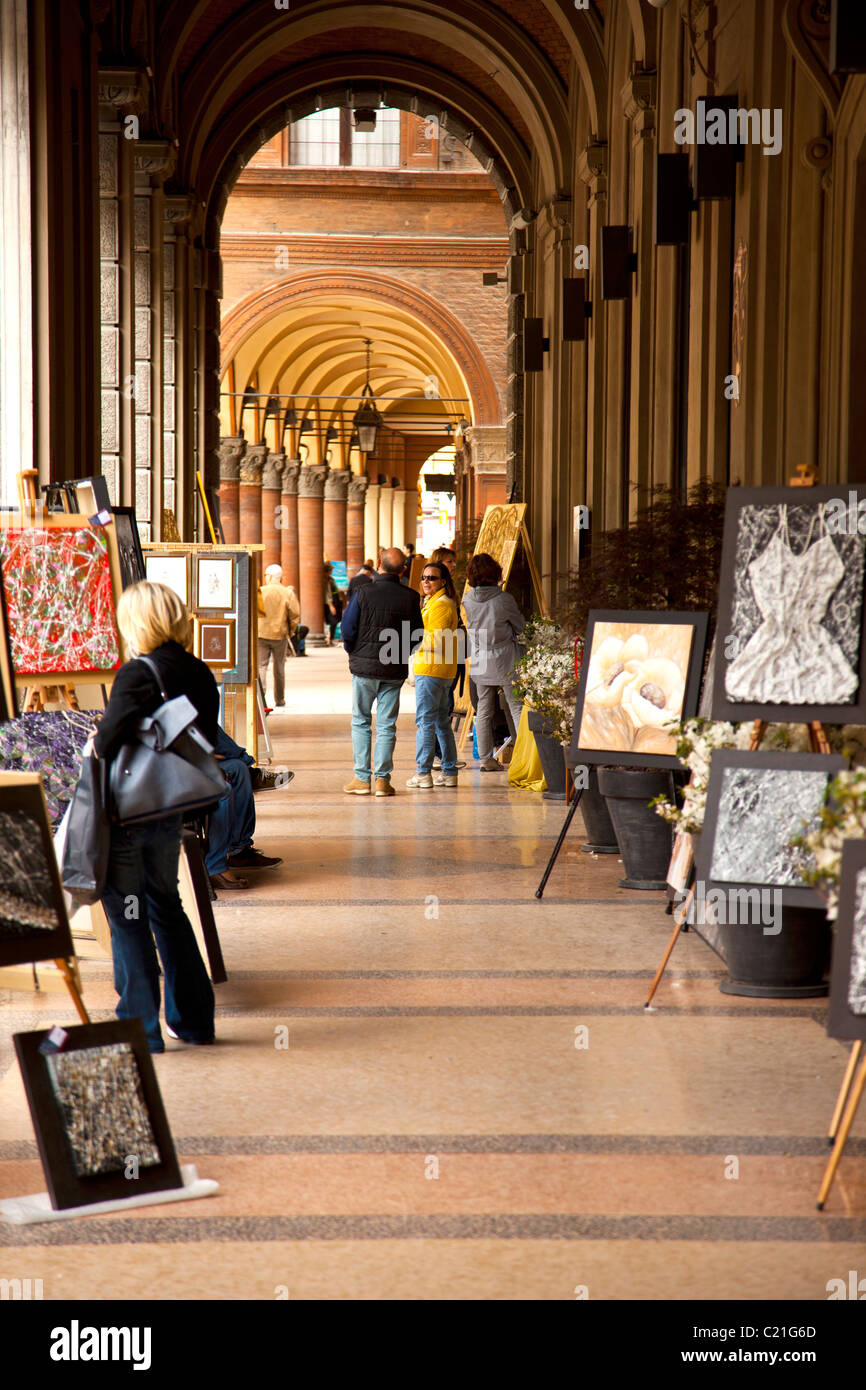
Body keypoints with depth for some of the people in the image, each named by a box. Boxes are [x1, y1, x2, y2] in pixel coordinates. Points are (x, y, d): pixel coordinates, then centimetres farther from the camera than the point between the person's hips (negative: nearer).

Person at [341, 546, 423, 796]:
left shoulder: (363, 593, -10)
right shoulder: (410, 598, -5)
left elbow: (348, 630, -8)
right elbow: (417, 635, 2)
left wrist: (354, 654, 10)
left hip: (364, 666, -1)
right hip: (395, 671, 1)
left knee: (361, 722, 10)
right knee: (387, 725, 7)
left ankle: (362, 778, 7)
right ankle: (382, 779, 3)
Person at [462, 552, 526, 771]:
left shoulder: (468, 600, -4)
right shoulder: (503, 599, -16)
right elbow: (520, 626, -2)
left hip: (479, 662, 4)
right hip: (505, 662, -4)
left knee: (484, 710, 10)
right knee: (517, 708, 4)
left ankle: (486, 758, 11)